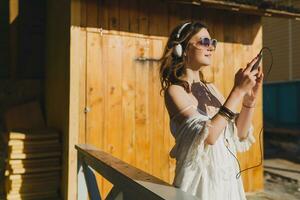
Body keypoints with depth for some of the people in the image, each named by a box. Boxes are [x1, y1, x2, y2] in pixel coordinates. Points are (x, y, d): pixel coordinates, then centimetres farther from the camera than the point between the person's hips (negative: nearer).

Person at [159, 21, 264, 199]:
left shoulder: (211, 88, 6)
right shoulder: (175, 90, -14)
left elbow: (239, 134, 5)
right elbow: (207, 136, -26)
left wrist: (250, 97, -8)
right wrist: (238, 91, -25)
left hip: (229, 176, 7)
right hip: (201, 179, -6)